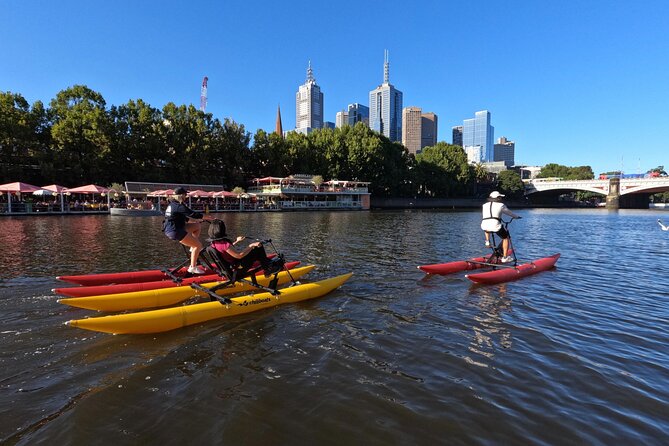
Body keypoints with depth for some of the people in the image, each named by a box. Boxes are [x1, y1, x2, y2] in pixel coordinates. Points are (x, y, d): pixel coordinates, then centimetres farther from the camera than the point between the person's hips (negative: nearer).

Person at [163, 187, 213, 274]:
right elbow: (193, 214, -21)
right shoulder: (179, 206, -16)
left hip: (170, 229, 10)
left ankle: (193, 248, 16)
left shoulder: (172, 204, 15)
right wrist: (210, 218, -15)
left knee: (198, 225, 17)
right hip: (174, 231, -10)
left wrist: (196, 220, 25)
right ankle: (192, 267, 1)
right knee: (199, 245, -5)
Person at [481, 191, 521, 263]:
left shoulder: (484, 205, 21)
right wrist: (517, 216, 44)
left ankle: (487, 242, 24)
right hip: (495, 225, -4)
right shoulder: (501, 205, 11)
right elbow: (510, 213, 24)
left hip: (484, 226, 4)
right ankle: (505, 257, 16)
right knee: (506, 238, 18)